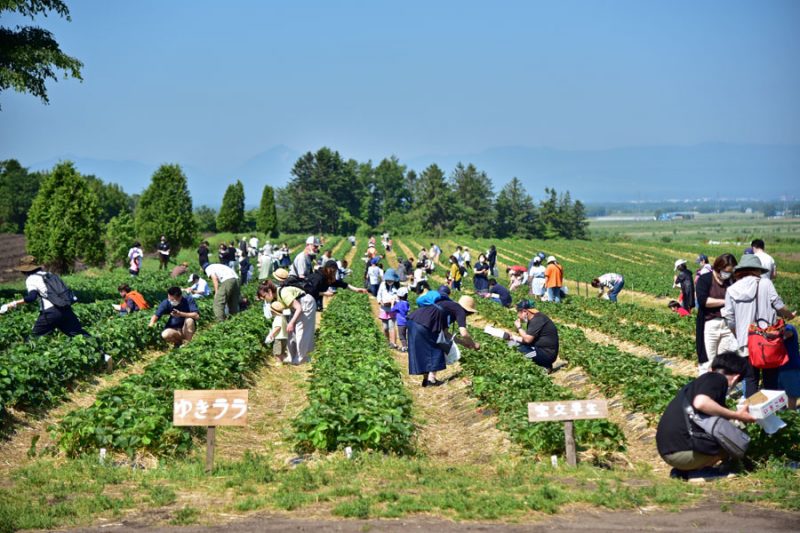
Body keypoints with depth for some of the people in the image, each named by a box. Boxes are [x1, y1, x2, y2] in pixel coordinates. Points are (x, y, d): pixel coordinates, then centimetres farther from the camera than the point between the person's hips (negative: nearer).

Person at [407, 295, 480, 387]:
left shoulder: (449, 306, 31)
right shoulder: (460, 310, 7)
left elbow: (444, 332, 31)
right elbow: (463, 333, -4)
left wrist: (463, 342, 35)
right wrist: (473, 344, 13)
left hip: (413, 320, 8)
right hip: (423, 324, -8)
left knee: (423, 351, 18)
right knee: (435, 350, 8)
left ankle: (426, 379, 24)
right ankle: (431, 379, 6)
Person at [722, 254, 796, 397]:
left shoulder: (731, 290, 5)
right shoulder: (765, 283, -2)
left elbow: (730, 320, 5)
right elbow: (779, 306, -4)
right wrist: (789, 315, 17)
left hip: (746, 342, 1)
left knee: (750, 379, 6)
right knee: (771, 378, 10)